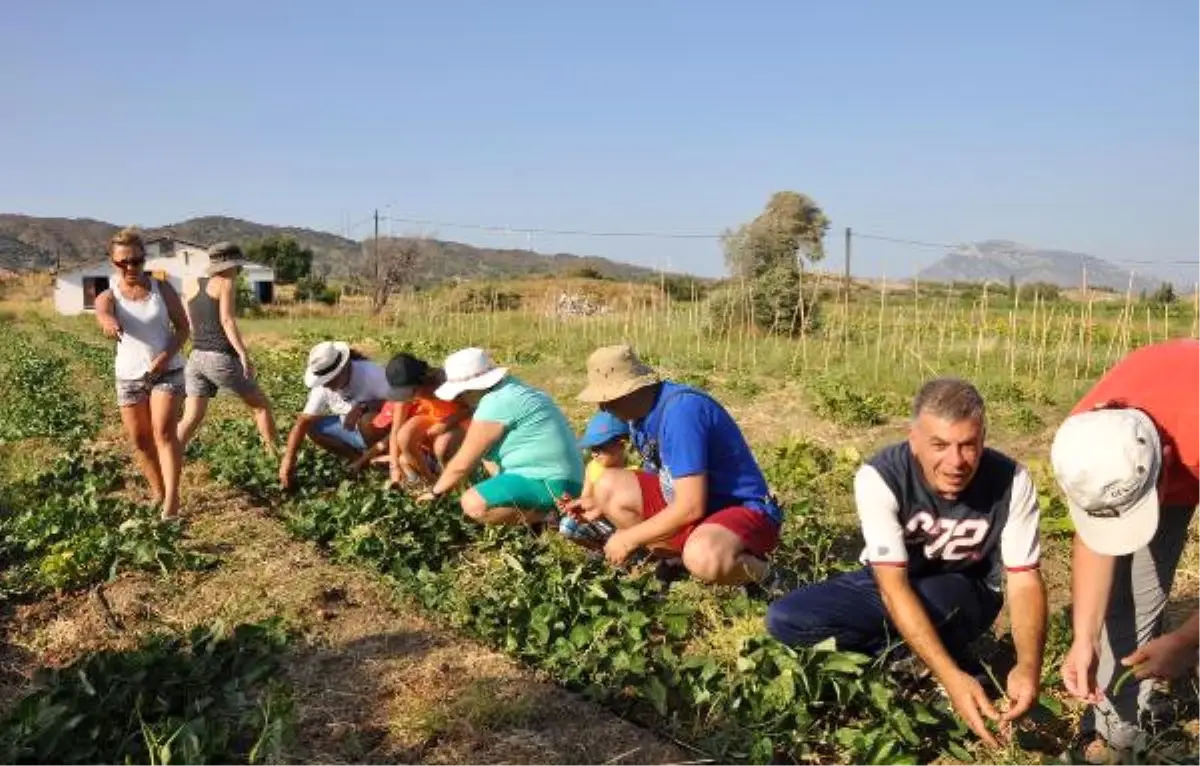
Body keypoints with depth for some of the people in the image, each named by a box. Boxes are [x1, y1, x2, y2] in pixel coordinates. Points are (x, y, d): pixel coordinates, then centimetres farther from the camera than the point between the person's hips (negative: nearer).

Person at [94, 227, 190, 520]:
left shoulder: (162, 288, -3)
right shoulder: (108, 296, -4)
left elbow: (182, 327, -1)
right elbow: (102, 313, -29)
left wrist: (166, 355, -19)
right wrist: (108, 322, -55)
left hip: (167, 371, -2)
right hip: (129, 375, 2)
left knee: (164, 432, -16)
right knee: (139, 439, 9)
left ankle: (172, 497, -17)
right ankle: (157, 491, 28)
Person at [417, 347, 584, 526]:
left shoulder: (495, 404, -17)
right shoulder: (508, 389, 13)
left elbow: (462, 464, -10)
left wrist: (435, 492, 5)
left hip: (550, 483, -11)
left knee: (473, 504, -22)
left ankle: (547, 513, -7)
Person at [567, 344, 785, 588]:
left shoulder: (681, 409, -28)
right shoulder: (641, 411, 0)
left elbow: (691, 507, -29)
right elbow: (655, 477, 15)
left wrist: (629, 538, -18)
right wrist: (603, 505, 6)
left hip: (743, 509, -8)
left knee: (703, 557, -40)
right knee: (608, 486, -1)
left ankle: (758, 572, -6)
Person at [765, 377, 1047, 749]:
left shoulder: (1011, 481, -24)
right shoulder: (879, 477, -30)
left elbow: (1025, 581, -22)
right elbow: (894, 585, -33)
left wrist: (1028, 666, -41)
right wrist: (950, 676, -44)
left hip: (968, 593, -1)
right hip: (890, 585, 1)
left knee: (933, 599, -39)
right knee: (784, 620, -21)